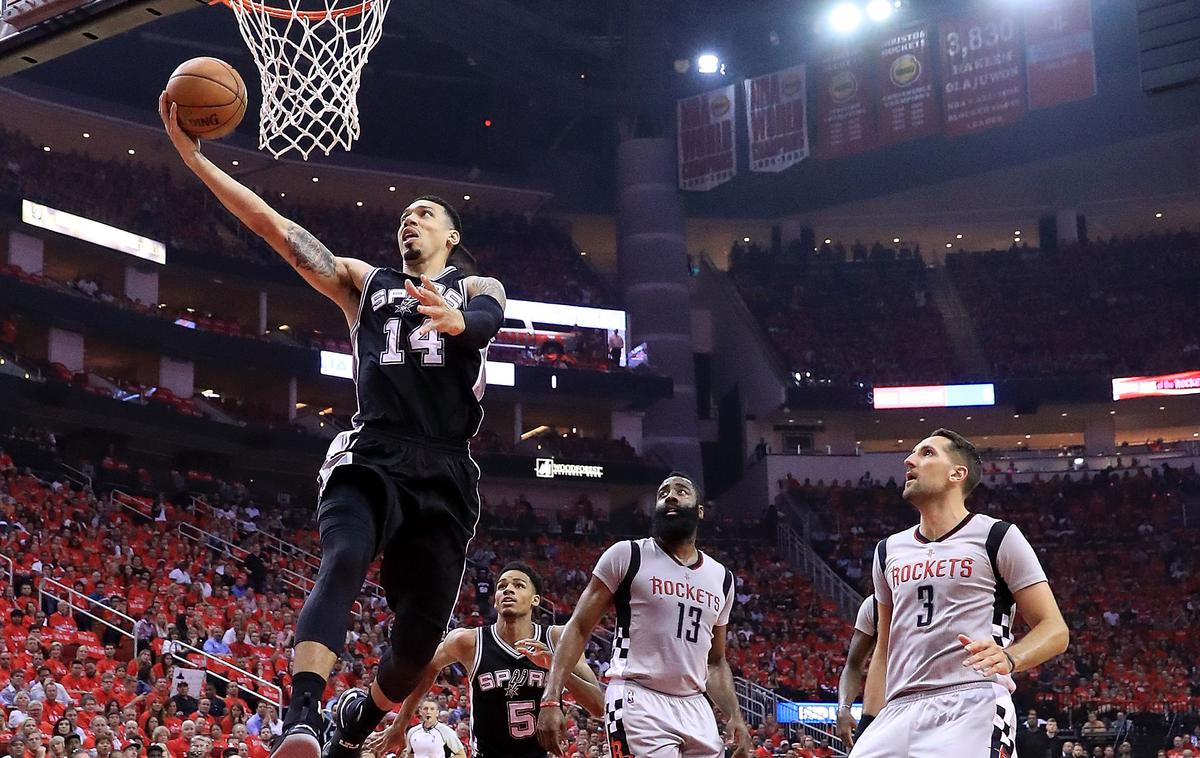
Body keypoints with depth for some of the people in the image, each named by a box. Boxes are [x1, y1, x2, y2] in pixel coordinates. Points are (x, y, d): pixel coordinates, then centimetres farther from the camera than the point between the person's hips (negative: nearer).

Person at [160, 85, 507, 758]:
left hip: (445, 474, 0)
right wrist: (194, 156, 4)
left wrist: (456, 319, -37)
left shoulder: (479, 288, 16)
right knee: (343, 561, -31)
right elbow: (274, 226, 12)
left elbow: (487, 320, -11)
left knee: (422, 633, 2)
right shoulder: (364, 282, 20)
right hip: (371, 458, 0)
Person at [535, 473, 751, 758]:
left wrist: (735, 717, 9)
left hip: (696, 710, 6)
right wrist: (550, 700, -12)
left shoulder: (721, 578, 16)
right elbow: (579, 628, -2)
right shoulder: (627, 556, 0)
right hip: (638, 703, -6)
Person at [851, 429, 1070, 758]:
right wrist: (869, 729, 14)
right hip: (899, 713, 5)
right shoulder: (889, 551, 19)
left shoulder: (997, 536, 2)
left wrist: (1008, 658, -20)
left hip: (973, 706, -5)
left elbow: (1055, 631, 0)